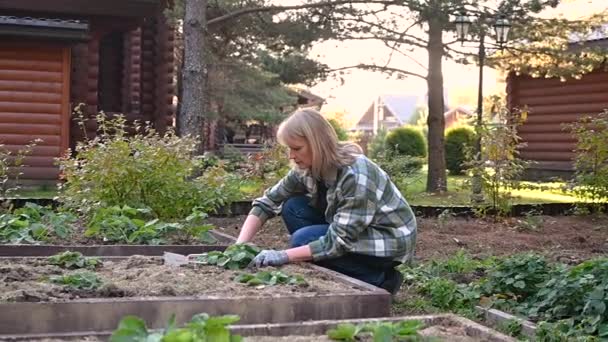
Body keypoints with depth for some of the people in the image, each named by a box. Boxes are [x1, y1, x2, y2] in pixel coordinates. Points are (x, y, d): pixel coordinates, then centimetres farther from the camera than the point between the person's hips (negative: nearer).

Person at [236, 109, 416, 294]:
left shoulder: (356, 176, -31)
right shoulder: (307, 168, -9)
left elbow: (339, 240, -31)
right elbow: (268, 201, -5)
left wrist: (284, 256, -33)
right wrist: (240, 244, -18)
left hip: (390, 240, -8)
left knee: (304, 239, -22)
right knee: (293, 208, -8)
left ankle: (378, 281, -7)